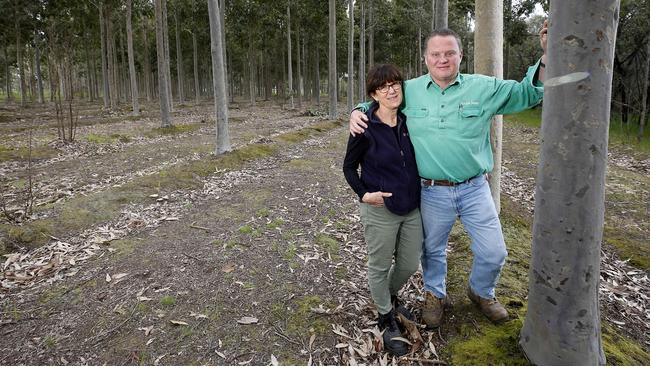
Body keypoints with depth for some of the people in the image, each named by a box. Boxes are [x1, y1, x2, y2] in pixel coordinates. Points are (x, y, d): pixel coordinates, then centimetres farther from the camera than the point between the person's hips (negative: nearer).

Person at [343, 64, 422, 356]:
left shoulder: (408, 122, -2)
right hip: (380, 210, -5)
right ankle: (387, 319, 34)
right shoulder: (365, 128, -15)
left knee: (410, 264, 17)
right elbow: (349, 167, -5)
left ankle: (390, 297, 47)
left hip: (412, 208, 5)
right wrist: (363, 193, -18)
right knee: (380, 267, 11)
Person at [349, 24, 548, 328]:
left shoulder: (484, 87, -1)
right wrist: (357, 112, -9)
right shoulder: (409, 91, -1)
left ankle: (481, 292, 41)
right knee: (433, 249, 18)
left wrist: (546, 56, -9)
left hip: (475, 189, 1)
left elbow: (527, 93, 5)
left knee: (493, 253, 9)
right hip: (432, 192, 0)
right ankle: (435, 295, 45)